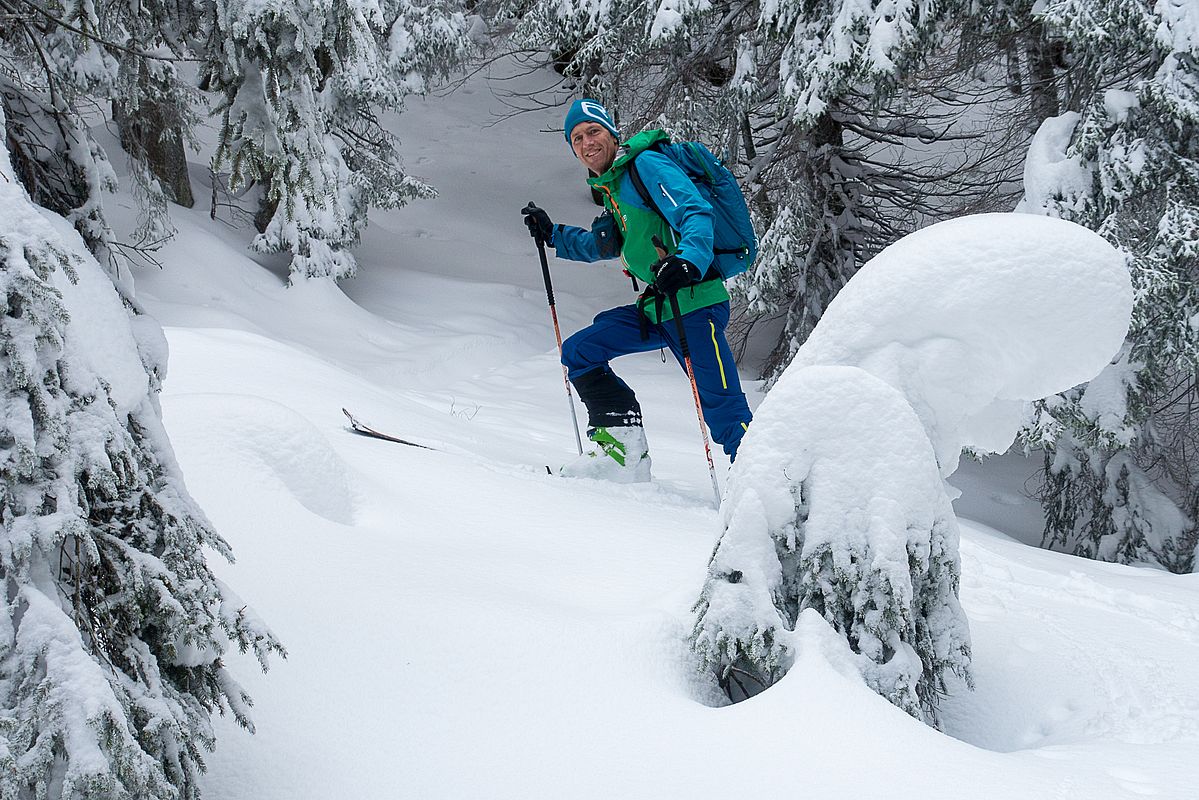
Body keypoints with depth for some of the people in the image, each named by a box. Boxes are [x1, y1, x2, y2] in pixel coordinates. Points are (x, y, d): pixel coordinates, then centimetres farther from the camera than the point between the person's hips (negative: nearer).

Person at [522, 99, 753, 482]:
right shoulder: (613, 185, 18)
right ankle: (622, 447, 3)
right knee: (578, 352, 8)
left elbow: (696, 212, -23)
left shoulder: (646, 163, -9)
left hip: (695, 302, -9)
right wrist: (552, 234, 31)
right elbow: (603, 246, 36)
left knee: (722, 408, -15)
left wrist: (690, 259, -41)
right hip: (656, 307, 9)